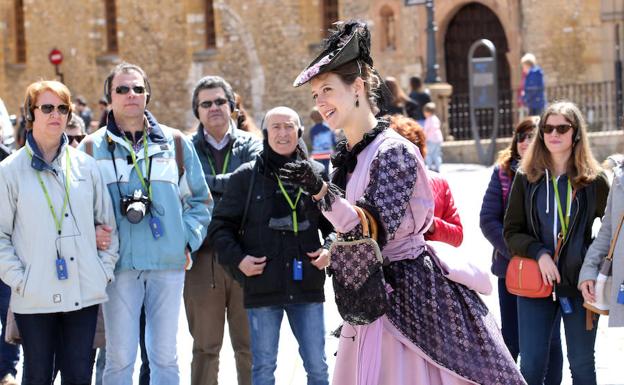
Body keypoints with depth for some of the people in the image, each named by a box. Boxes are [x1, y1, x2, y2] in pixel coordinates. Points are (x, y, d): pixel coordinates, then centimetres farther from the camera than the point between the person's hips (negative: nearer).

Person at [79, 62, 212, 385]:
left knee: (165, 357, 8)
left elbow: (201, 200, 14)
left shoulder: (176, 143, 8)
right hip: (119, 264, -1)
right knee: (120, 358, 0)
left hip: (169, 263, 1)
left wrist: (187, 239, 4)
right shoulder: (92, 148, 5)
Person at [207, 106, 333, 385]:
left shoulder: (317, 174, 6)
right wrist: (237, 258, -9)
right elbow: (220, 226, 4)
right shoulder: (246, 177, 0)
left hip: (307, 286, 2)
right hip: (262, 287, -1)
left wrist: (330, 248, -4)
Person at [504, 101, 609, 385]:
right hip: (535, 284, 1)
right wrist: (539, 253, -15)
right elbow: (511, 231, 2)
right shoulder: (526, 178, 3)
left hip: (580, 286, -1)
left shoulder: (594, 180, 0)